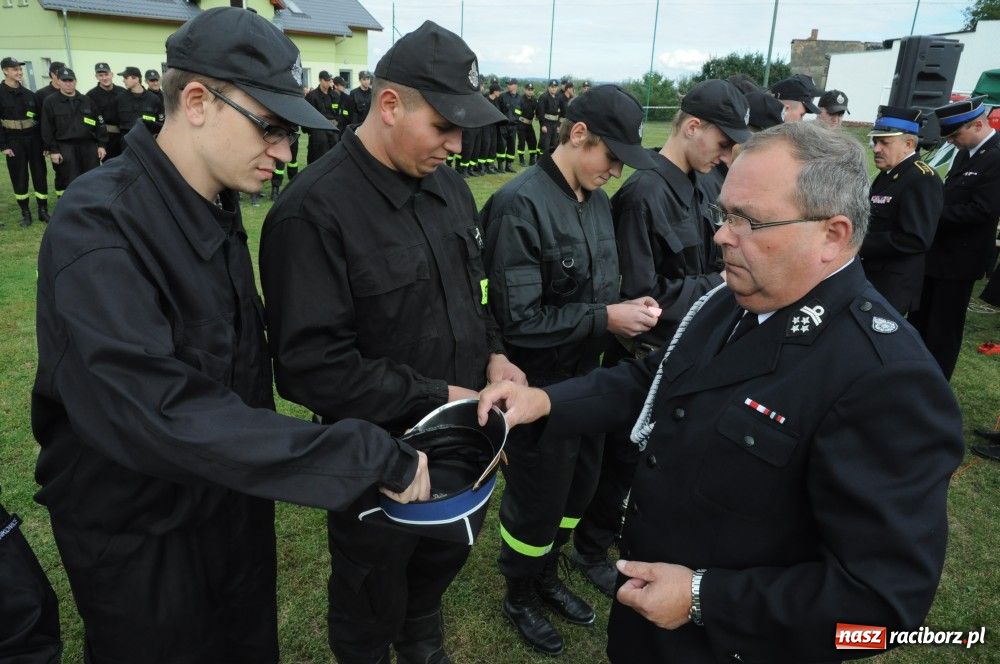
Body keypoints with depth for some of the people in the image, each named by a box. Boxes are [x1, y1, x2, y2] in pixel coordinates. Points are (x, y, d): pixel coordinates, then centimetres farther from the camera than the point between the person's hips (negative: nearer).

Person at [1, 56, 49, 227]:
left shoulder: (29, 94, 7)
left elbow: (40, 118, 10)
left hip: (33, 139, 3)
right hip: (14, 142, -3)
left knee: (40, 174, 4)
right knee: (19, 177, 3)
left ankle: (43, 211, 14)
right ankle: (25, 213, 12)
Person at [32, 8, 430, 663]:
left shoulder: (217, 206, -1)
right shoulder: (99, 229, -27)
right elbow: (160, 412, -38)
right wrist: (371, 457, -37)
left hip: (234, 501, 7)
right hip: (141, 537, -7)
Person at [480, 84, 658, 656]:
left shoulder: (598, 199, 3)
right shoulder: (521, 206, -23)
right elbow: (517, 319, -25)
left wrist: (630, 309, -5)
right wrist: (605, 319, -22)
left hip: (587, 377, 8)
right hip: (540, 388, -8)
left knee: (578, 487, 23)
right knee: (536, 501, 12)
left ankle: (548, 575, 49)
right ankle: (520, 595, 40)